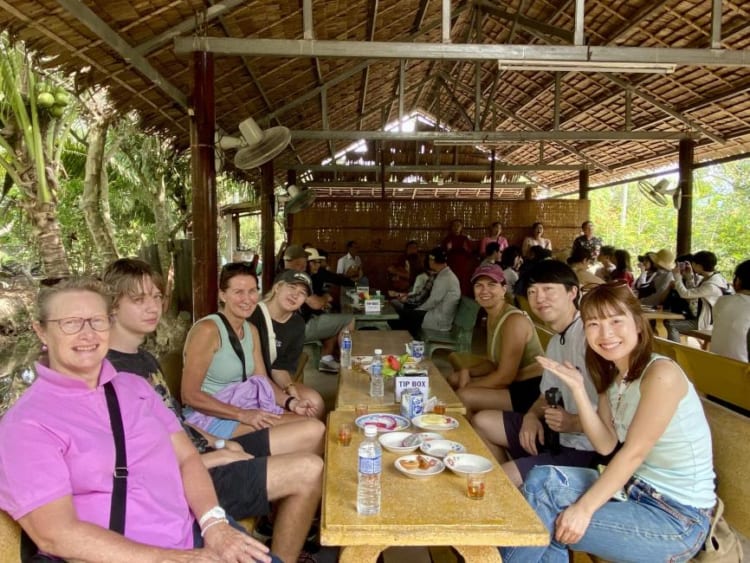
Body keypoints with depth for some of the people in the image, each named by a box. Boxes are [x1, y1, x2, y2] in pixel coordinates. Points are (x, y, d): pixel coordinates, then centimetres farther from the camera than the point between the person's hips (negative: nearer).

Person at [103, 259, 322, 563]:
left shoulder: (143, 357, 12)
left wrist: (218, 443, 3)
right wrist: (215, 457, -16)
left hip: (200, 453, 10)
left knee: (310, 434, 10)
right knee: (308, 470, -19)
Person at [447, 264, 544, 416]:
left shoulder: (515, 320, -20)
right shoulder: (492, 317, 9)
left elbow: (505, 376, -22)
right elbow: (494, 363, 10)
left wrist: (467, 387, -13)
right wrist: (466, 372, -7)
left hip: (531, 390, -10)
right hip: (513, 385, 10)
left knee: (463, 397, -22)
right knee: (454, 379, 10)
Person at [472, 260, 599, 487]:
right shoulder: (555, 342, 11)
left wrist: (575, 423, -28)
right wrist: (532, 416, 0)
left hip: (584, 449, -10)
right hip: (558, 435, 10)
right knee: (481, 422, 15)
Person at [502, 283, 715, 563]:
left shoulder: (661, 373, -20)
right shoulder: (611, 375, 6)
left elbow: (633, 452, -21)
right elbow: (607, 445, -1)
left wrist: (584, 508, -22)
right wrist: (577, 388, -10)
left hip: (678, 518, -7)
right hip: (635, 488, 7)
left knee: (548, 522, -16)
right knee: (542, 480, -11)